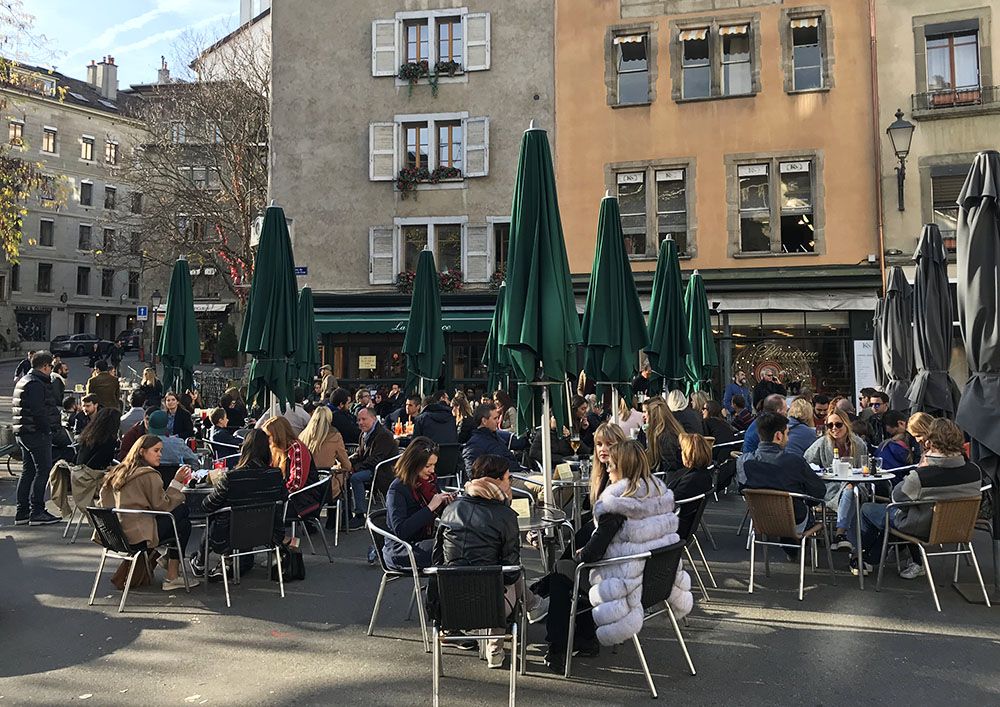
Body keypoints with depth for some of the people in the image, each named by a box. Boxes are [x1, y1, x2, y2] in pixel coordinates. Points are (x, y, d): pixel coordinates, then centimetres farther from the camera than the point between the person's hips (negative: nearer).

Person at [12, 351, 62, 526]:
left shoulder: (22, 380, 17)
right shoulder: (36, 384, -16)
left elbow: (15, 407, 22)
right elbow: (38, 411, -24)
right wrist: (48, 429, -15)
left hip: (22, 432, 11)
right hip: (37, 433, -11)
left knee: (27, 472, 14)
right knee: (43, 471, -5)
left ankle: (22, 513, 18)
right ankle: (37, 512, -4)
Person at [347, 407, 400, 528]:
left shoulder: (384, 435, -18)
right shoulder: (365, 434, 14)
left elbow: (375, 460, -23)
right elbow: (359, 454, 19)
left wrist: (355, 467, -22)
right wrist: (348, 462, -3)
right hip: (371, 468, 10)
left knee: (356, 478, -29)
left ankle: (360, 516, -24)